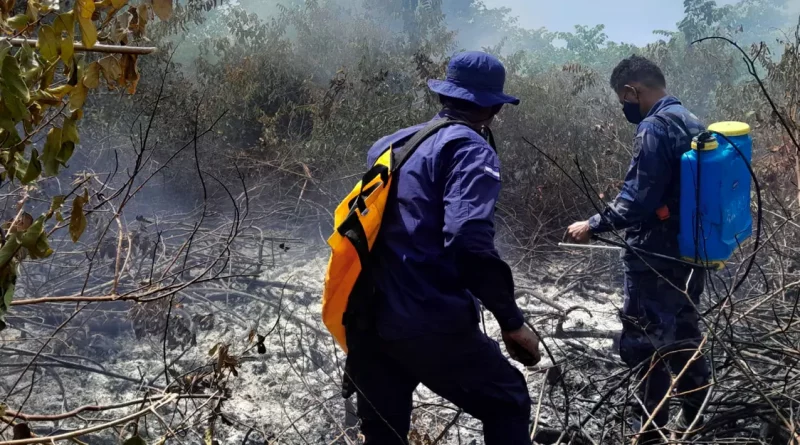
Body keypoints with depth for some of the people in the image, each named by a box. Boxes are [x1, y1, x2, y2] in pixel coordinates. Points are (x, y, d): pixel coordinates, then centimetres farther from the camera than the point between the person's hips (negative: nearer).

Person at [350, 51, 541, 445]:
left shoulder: (392, 144, 16)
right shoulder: (470, 150, -7)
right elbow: (469, 242, -21)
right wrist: (512, 322, -14)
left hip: (369, 321, 7)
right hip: (430, 323, -7)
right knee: (507, 402, 13)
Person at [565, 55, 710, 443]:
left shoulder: (654, 128, -17)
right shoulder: (690, 122, 12)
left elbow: (639, 199, -23)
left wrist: (593, 226, -13)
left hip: (656, 258, -9)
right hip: (690, 252, 10)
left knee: (644, 344, -1)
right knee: (683, 334, 19)